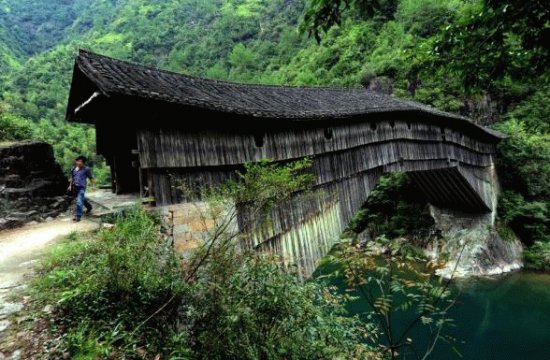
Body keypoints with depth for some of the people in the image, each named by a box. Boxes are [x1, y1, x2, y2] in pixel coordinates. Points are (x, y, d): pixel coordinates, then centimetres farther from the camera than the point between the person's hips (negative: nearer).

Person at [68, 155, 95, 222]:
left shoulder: (86, 169, -6)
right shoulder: (73, 169, 9)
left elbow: (91, 178, 0)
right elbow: (72, 178, 22)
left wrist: (93, 186, -3)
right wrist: (70, 185, 19)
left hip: (81, 187, -6)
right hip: (74, 187, 6)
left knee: (79, 202, -13)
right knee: (82, 199, 22)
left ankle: (78, 216, -10)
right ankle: (89, 207, 48)